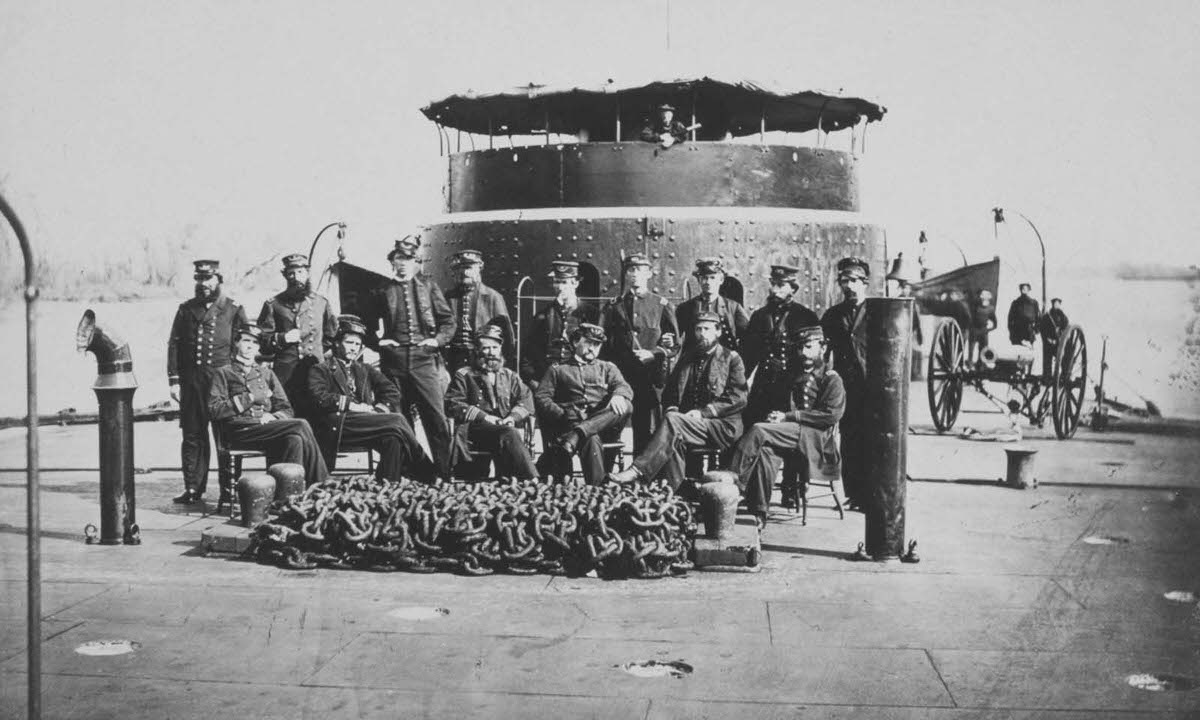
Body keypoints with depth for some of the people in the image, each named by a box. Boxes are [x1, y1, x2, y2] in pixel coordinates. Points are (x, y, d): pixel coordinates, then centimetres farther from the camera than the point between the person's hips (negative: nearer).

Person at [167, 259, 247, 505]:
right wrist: (174, 380, 0)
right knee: (192, 436, 3)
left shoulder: (233, 310, 5)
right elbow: (174, 345, 8)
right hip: (191, 383, 2)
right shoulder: (186, 310, 11)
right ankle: (193, 490, 8)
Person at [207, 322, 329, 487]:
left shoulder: (266, 373, 28)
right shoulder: (223, 373, 14)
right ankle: (322, 484, -24)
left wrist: (273, 416, -6)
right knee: (301, 426, -28)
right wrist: (250, 398, -6)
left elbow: (287, 410, 19)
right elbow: (214, 411, -1)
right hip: (240, 429, -4)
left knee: (295, 440, -33)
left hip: (267, 426, 5)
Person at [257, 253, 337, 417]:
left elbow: (332, 335, 26)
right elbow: (262, 341, 5)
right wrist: (282, 338, -10)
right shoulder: (273, 305, 7)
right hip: (285, 374, -2)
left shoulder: (321, 303, 15)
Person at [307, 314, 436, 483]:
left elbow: (392, 392, 15)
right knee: (397, 422, -25)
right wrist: (351, 405, -12)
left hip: (366, 422, 5)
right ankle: (426, 472, -19)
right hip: (337, 427, -5)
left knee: (393, 437, -31)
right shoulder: (320, 369, 15)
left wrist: (379, 409, -5)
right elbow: (319, 398, -5)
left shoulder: (365, 370, 29)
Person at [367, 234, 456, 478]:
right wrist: (377, 342, 1)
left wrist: (438, 340, -2)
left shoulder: (429, 287, 13)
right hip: (394, 362, 1)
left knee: (437, 420, -8)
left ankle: (444, 475, -5)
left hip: (424, 360, -1)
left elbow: (448, 321, 14)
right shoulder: (382, 292, 12)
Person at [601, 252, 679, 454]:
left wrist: (652, 354, -10)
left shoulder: (661, 305, 7)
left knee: (648, 430, -2)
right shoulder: (614, 306, 11)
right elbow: (606, 343, 13)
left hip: (651, 376, -1)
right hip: (620, 375, 1)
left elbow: (674, 345, 6)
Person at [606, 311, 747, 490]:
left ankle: (638, 470, -36)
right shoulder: (687, 356, 22)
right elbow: (670, 390, 23)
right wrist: (671, 408, -1)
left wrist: (703, 412, -15)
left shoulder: (731, 358, 5)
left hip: (723, 427, -4)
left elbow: (738, 398, -6)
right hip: (688, 423, 4)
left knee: (673, 421, -30)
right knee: (674, 439, -32)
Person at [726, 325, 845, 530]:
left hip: (816, 437, -5)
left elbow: (832, 414, -9)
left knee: (759, 431, -28)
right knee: (766, 450, -30)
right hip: (793, 431, 5)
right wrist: (776, 415, 0)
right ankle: (760, 512, -33)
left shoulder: (832, 380, 5)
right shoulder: (795, 375, 28)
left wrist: (788, 417, -13)